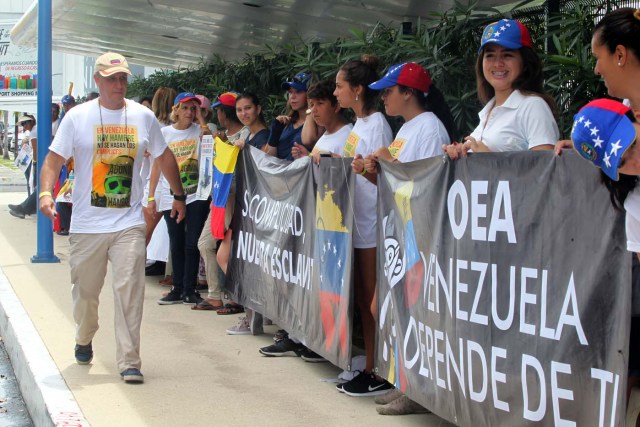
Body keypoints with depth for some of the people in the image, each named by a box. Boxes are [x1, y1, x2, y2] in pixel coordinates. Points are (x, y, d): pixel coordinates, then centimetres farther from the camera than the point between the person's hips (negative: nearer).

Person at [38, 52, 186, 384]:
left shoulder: (143, 116, 5)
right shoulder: (77, 117, 0)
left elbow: (164, 157, 18)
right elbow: (54, 159, -2)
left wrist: (179, 195, 22)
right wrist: (45, 192, -19)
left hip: (129, 223, 0)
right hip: (87, 224, 0)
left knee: (129, 290, -10)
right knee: (85, 291, 12)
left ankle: (129, 361, -5)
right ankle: (84, 341, 41)